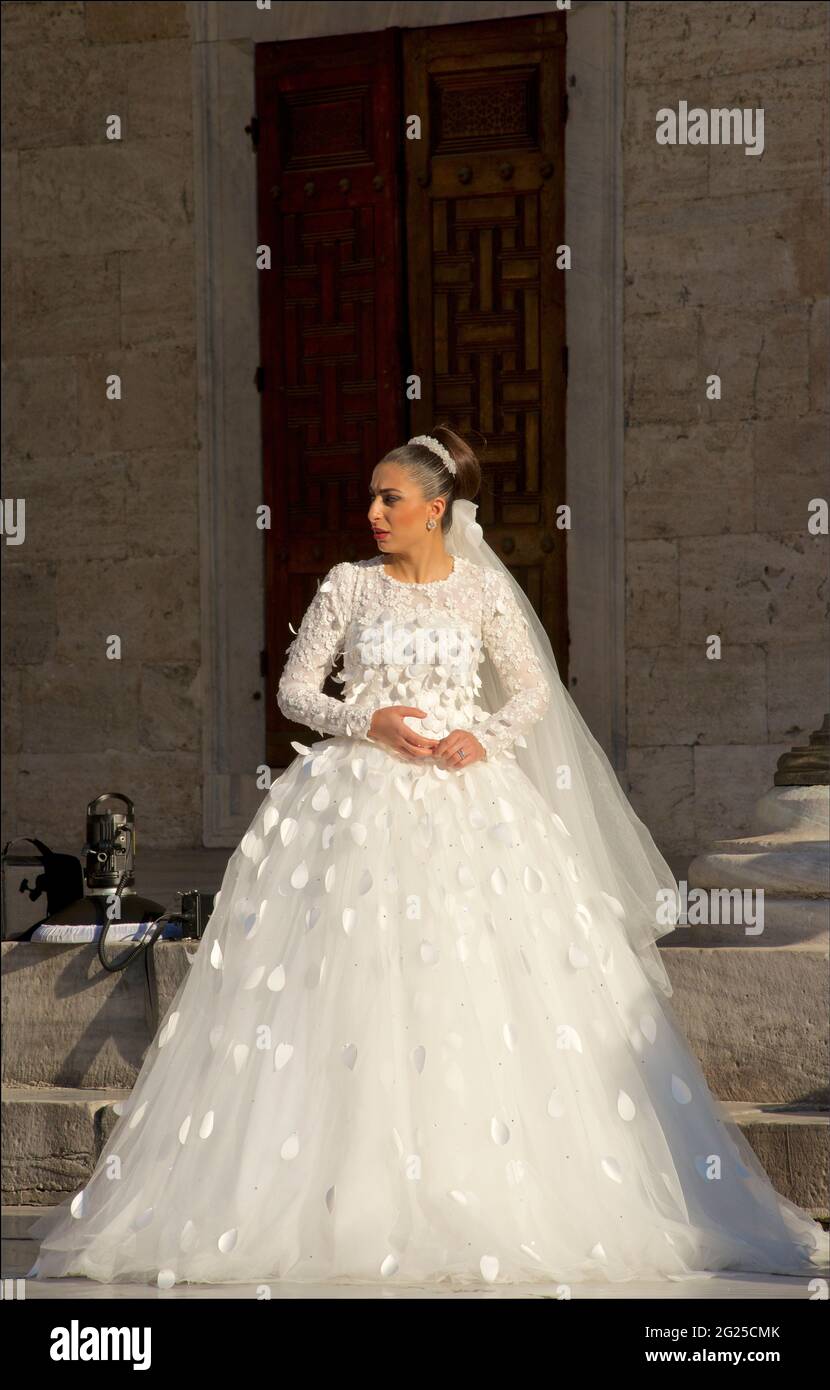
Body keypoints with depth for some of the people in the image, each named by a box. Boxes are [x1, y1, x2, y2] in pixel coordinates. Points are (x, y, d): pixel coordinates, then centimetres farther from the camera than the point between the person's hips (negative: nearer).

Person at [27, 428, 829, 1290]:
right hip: (358, 798, 0)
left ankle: (490, 1193, 2)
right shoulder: (348, 585, 3)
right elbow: (294, 689, 5)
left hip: (465, 793, 0)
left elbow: (535, 689, 10)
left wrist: (489, 737, -8)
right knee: (350, 988, -6)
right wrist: (367, 720, -11)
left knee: (481, 992, -5)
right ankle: (350, 1194, -2)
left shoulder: (484, 590, 3)